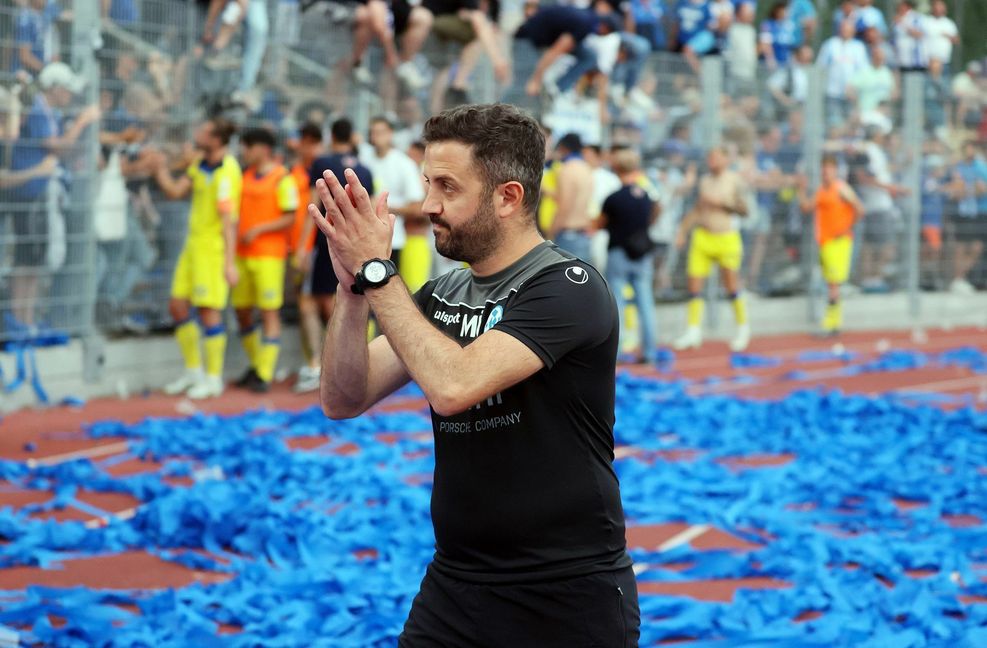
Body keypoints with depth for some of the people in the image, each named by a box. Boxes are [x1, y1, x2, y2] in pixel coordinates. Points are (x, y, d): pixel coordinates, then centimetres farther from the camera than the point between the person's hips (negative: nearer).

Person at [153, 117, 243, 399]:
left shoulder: (226, 173, -19)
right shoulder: (200, 164, 9)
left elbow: (229, 221, -20)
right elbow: (174, 191, 12)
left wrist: (229, 263, -21)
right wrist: (159, 167, 1)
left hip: (214, 248, -9)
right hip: (194, 244, 9)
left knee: (209, 311, -4)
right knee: (178, 306, 10)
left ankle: (213, 378, 8)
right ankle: (193, 370, 24)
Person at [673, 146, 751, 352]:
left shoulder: (735, 180, -3)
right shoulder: (704, 181, 12)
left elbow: (743, 209, -7)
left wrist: (721, 203, -15)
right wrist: (682, 230, 14)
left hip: (726, 238, -4)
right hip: (702, 237, 5)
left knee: (732, 287, 0)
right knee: (694, 283, -4)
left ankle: (743, 328, 16)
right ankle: (693, 331, 0)